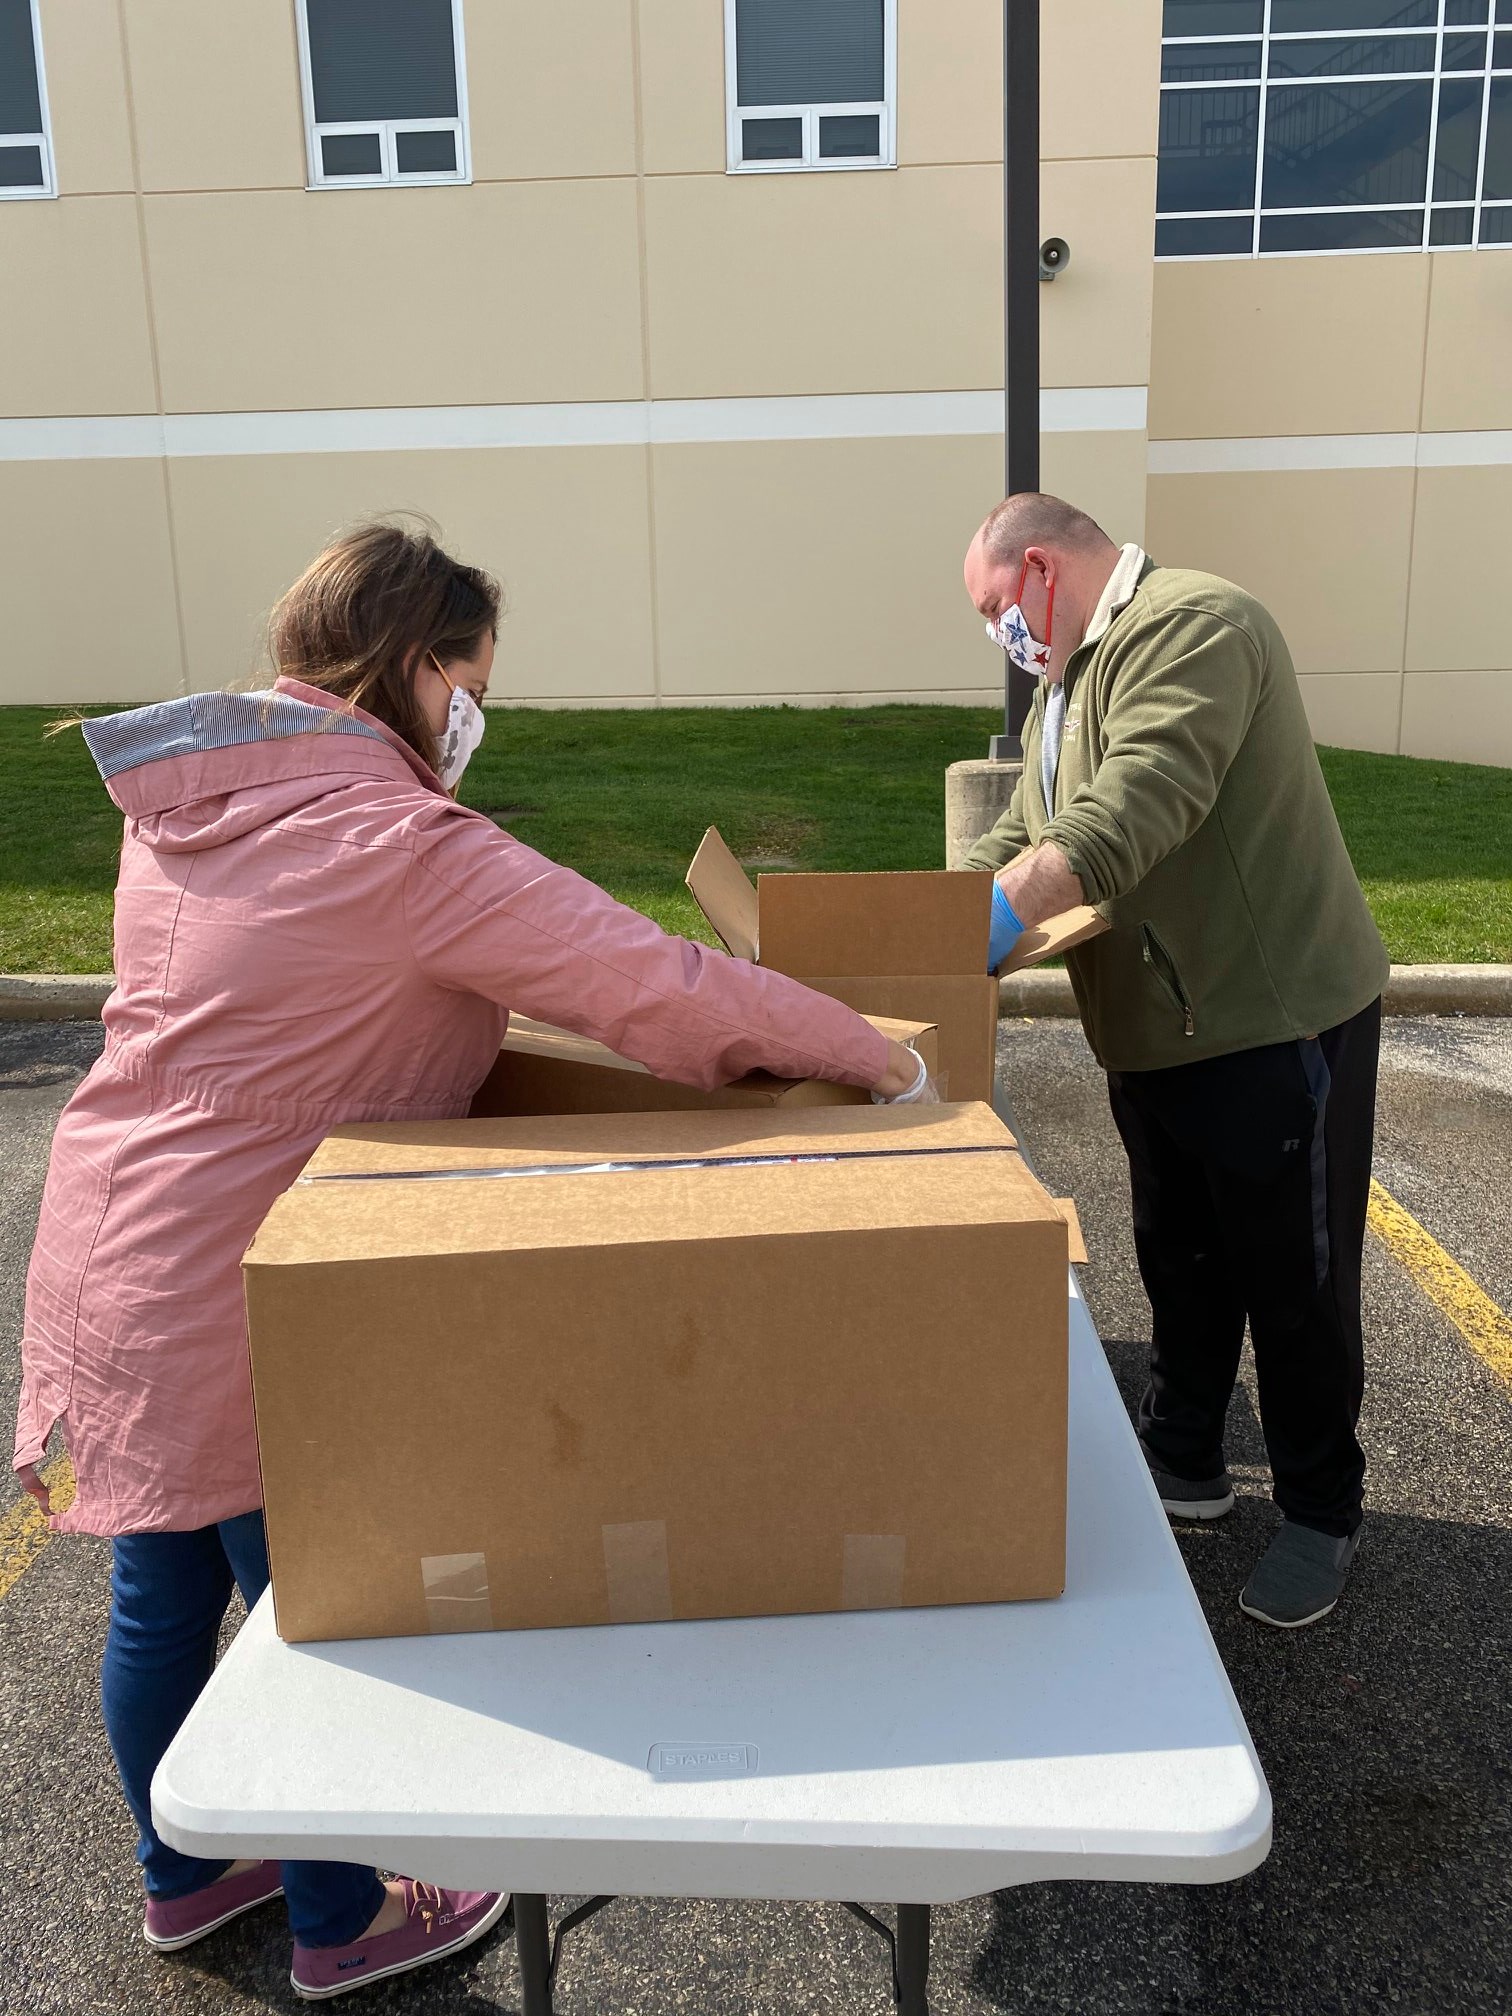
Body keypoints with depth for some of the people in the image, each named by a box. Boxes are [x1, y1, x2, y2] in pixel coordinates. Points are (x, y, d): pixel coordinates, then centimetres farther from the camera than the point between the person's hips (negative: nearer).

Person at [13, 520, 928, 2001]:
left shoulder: (185, 802, 5)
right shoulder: (404, 846, -23)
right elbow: (661, 988, -23)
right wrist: (882, 1061, -11)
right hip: (246, 1307, -8)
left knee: (160, 1603, 24)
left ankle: (182, 1879, 48)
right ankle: (341, 1930, 38)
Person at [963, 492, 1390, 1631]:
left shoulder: (1190, 625, -18)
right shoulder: (1070, 679, 15)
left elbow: (1139, 806, -31)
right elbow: (1024, 837, 13)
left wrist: (995, 920, -32)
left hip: (1276, 1023, -9)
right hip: (1158, 1033, 9)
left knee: (1294, 1280, 5)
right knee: (1180, 1265, 20)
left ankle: (1322, 1513, 23)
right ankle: (1186, 1466, 36)